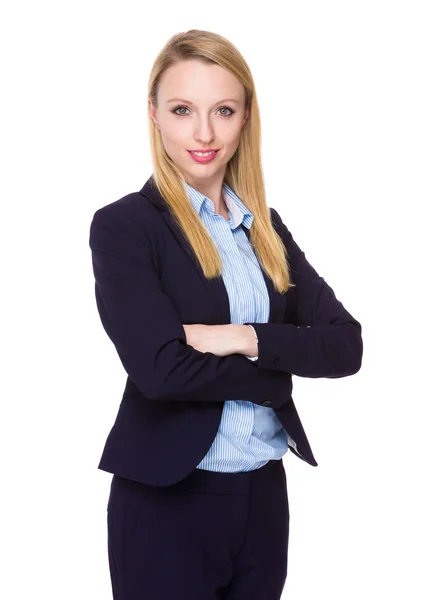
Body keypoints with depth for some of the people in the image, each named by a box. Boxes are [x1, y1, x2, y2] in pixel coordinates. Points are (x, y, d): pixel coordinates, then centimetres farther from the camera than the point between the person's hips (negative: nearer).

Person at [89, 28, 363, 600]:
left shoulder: (265, 226, 8)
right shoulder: (123, 225, -8)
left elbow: (346, 345, -1)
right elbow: (160, 368, -20)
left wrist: (246, 339, -16)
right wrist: (275, 370, -8)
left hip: (265, 492, 5)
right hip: (166, 499, -5)